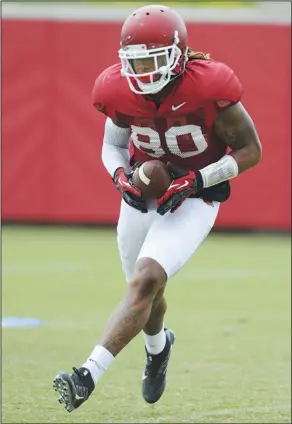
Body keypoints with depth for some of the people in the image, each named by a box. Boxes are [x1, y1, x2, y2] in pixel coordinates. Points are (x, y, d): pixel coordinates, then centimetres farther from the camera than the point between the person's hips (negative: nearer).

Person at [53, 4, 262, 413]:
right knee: (146, 288, 20)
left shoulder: (209, 87, -26)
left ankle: (89, 375, -26)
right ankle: (158, 347, 55)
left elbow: (250, 150, -14)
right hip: (143, 192, 5)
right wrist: (121, 175, -17)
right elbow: (113, 145, 6)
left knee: (145, 280, -23)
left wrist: (193, 181, -23)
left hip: (194, 198, -5)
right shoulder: (120, 91, -14)